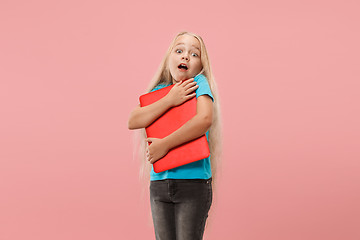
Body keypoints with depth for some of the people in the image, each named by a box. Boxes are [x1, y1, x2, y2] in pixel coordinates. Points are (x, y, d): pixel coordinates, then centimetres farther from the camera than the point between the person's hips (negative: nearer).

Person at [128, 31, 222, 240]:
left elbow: (205, 119, -20)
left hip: (193, 180, -4)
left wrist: (164, 145, -17)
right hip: (159, 181, 4)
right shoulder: (159, 90, 10)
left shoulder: (199, 82, -2)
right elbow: (133, 122, -4)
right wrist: (170, 100, -13)